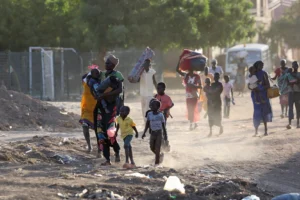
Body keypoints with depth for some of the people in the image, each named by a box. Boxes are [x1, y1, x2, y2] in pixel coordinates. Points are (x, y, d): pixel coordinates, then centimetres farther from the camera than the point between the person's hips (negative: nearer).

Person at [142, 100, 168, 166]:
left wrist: (165, 135, -2)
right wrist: (144, 133, 2)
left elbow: (163, 126, -2)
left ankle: (157, 162, 0)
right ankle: (160, 155, 33)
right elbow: (147, 124, 8)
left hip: (159, 133, -4)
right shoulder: (149, 114, 1)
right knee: (152, 148, 6)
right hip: (152, 133, 4)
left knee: (157, 148, -7)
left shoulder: (160, 115, -8)